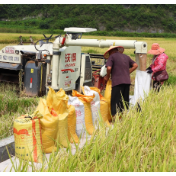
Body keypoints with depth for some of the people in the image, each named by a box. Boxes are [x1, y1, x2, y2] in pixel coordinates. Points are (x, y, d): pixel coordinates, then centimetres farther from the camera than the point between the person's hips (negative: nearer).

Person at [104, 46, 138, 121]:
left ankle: (115, 117, -5)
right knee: (125, 100, 13)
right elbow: (135, 65, 17)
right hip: (127, 81, 6)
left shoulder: (112, 56, 1)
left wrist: (107, 77, 3)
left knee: (115, 101, -2)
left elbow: (109, 68, -13)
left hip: (117, 81, -6)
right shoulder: (126, 57, 19)